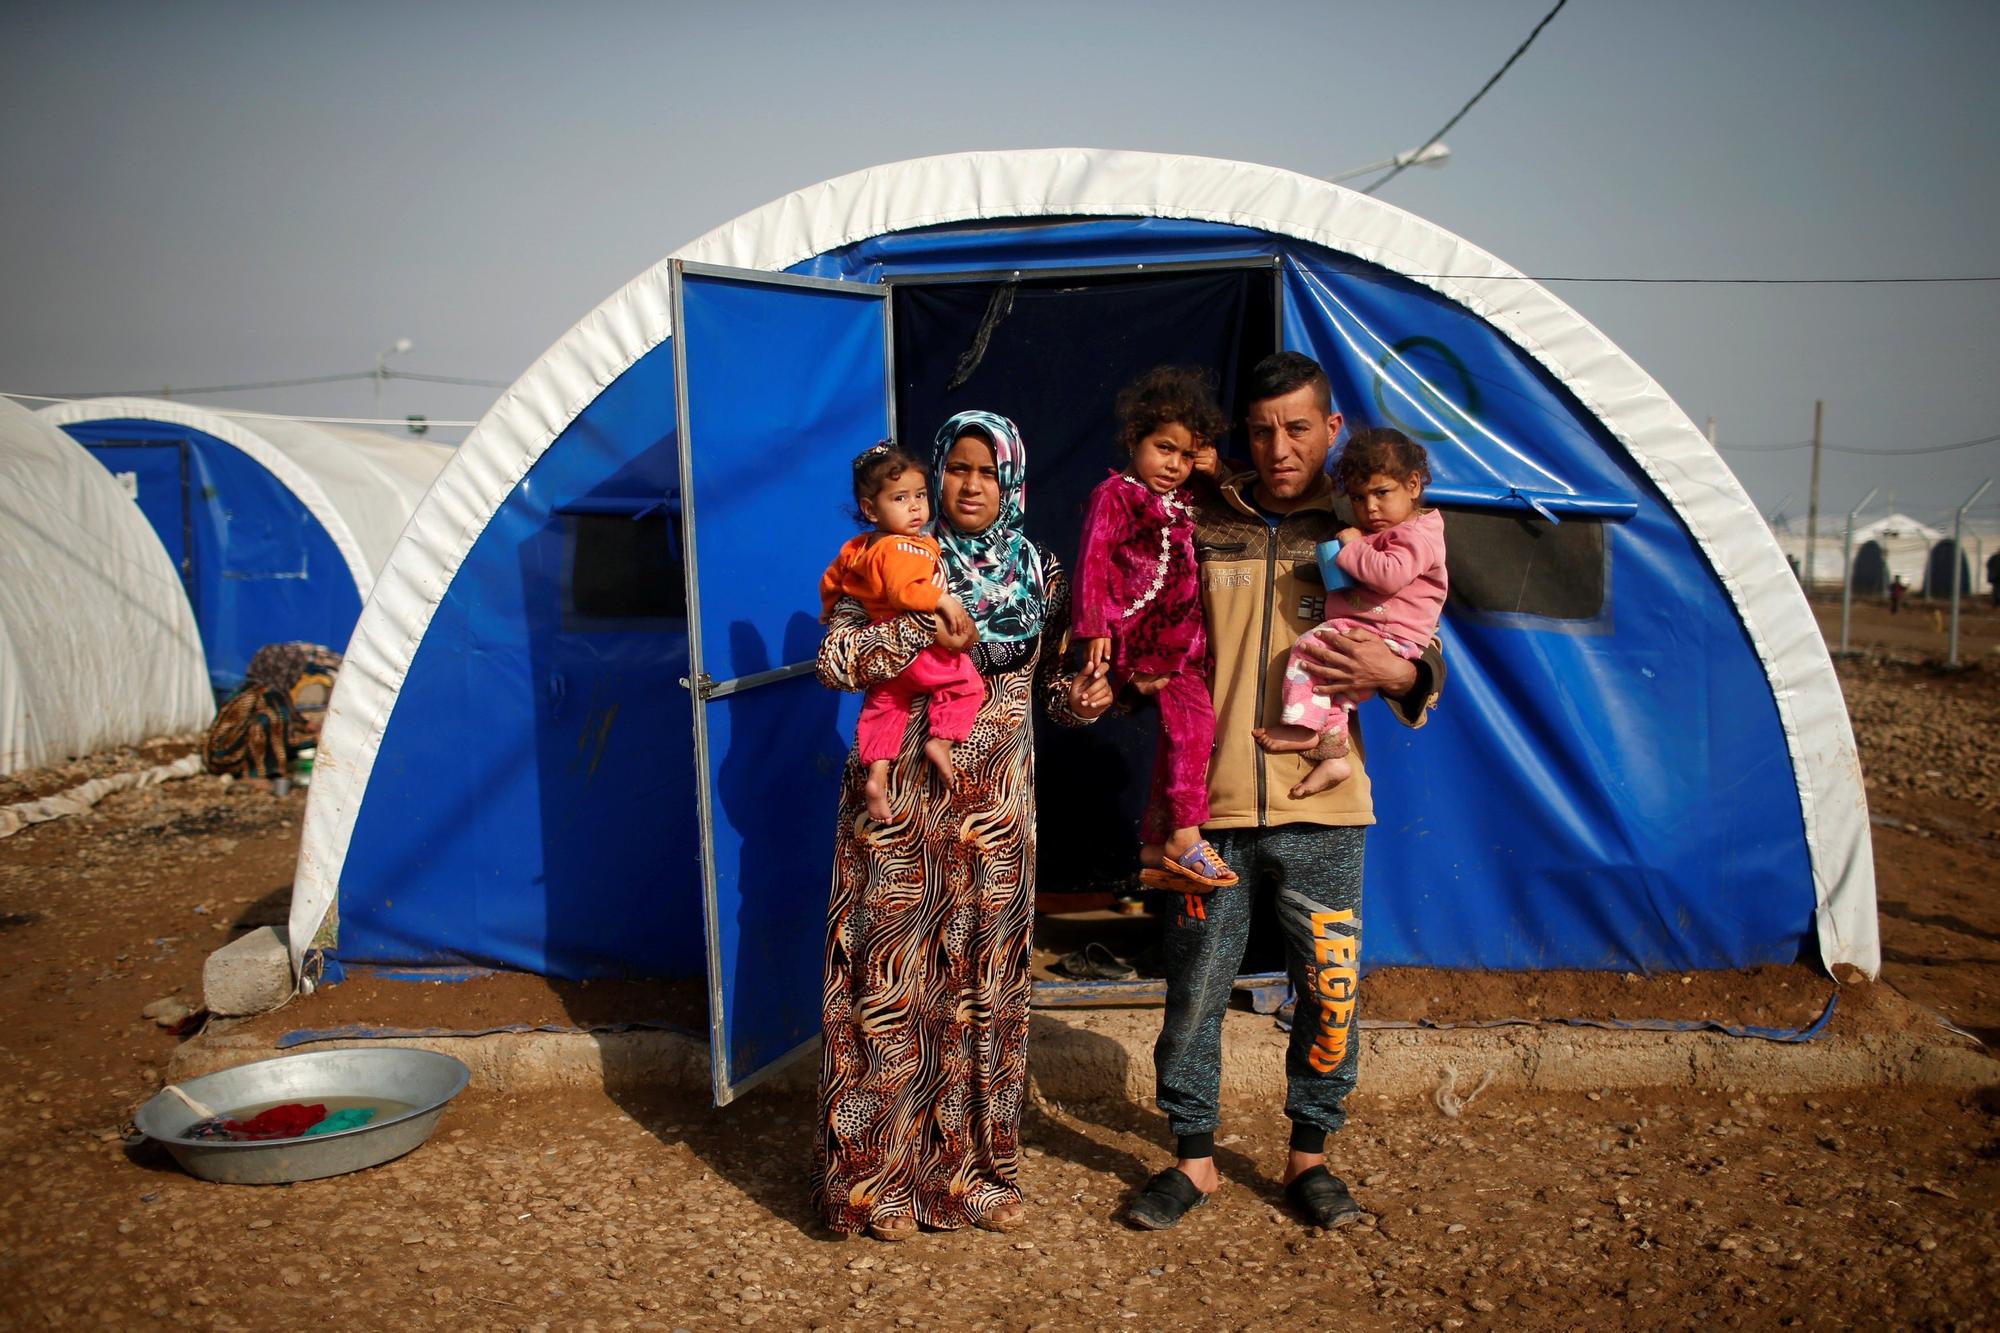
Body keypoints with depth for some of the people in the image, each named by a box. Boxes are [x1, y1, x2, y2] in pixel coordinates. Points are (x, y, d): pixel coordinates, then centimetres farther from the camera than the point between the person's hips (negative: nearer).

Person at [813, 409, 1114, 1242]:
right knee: (893, 981, 0)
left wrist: (1080, 696, -10)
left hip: (997, 807, 3)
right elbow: (835, 658, -10)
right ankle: (880, 1173, 14)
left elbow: (1047, 682, 12)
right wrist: (923, 633, -24)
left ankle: (973, 1165, 22)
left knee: (986, 982, 8)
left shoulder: (1039, 574, 9)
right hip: (901, 800, -3)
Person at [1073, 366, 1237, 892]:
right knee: (1193, 717, -19)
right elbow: (1094, 559, -11)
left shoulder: (1181, 500, 18)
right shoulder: (1116, 493, -5)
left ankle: (1155, 843, 19)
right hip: (1142, 635, -9)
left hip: (1182, 640, 9)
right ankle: (1185, 837, -14)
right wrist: (1096, 627, -18)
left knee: (1177, 732, 10)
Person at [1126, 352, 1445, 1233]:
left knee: (1328, 990, 7)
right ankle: (1193, 1159, 23)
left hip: (1321, 810, 0)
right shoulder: (1201, 533, 7)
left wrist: (1394, 674, -15)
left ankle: (1309, 1156, 27)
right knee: (1193, 988, 5)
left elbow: (1429, 667, 8)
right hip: (1207, 803, 0)